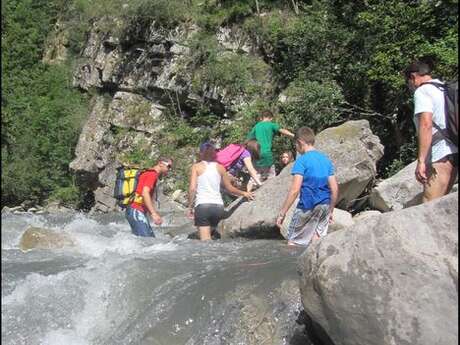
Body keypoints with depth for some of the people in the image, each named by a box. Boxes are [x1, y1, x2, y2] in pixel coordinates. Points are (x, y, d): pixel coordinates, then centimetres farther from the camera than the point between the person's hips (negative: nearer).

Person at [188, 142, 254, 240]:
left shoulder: (196, 167, 4)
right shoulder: (220, 167, 11)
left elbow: (192, 189, -6)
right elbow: (229, 188, 18)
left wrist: (190, 206, 3)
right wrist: (243, 193, 34)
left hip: (202, 206, -3)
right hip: (218, 206, 4)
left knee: (205, 240, -5)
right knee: (207, 235, 23)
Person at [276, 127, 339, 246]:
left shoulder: (302, 160, -9)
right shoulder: (326, 159, 10)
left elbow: (295, 190, -17)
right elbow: (334, 188, 10)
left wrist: (282, 213, -13)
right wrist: (330, 210, 21)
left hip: (307, 206, -6)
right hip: (325, 206, 6)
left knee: (293, 243, 4)